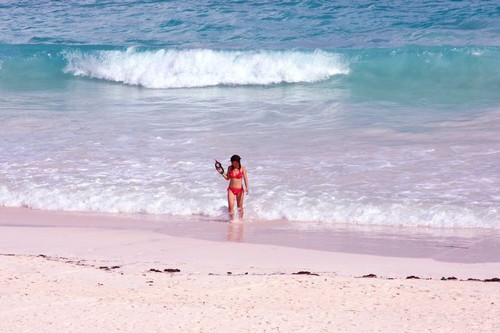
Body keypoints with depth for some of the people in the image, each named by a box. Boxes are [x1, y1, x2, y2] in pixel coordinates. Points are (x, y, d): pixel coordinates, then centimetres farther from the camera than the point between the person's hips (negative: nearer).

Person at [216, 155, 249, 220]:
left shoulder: (242, 168, -6)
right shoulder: (230, 168, 2)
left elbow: (245, 179, -10)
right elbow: (227, 178, 11)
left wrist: (247, 188, -23)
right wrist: (222, 173, -3)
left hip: (240, 190, -1)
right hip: (231, 189, 1)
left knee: (240, 207, 9)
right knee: (230, 206, -15)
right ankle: (232, 219, -5)